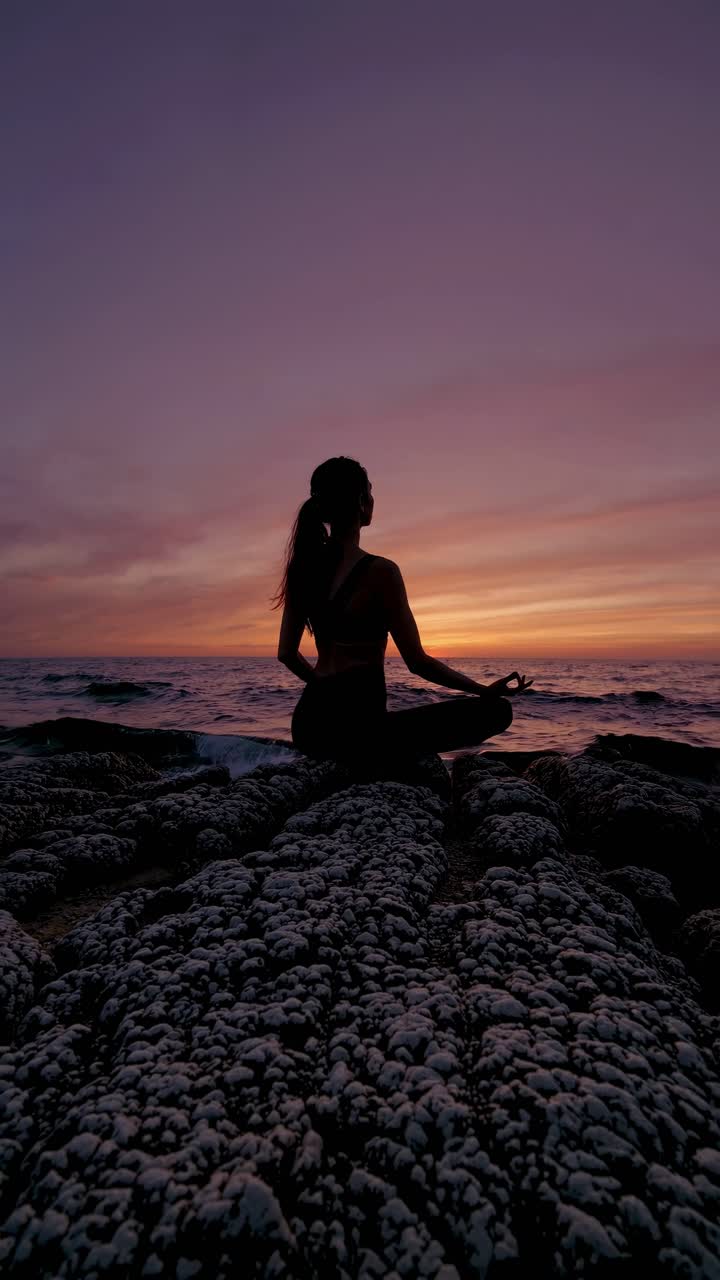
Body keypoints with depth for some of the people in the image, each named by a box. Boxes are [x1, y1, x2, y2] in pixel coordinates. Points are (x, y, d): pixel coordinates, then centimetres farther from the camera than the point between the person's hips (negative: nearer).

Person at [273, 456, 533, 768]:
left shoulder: (302, 566, 5)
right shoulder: (379, 571, -15)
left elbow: (286, 653, 11)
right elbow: (417, 662, -11)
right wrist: (486, 690, 3)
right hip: (355, 727, -8)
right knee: (496, 710, -1)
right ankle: (376, 764, -3)